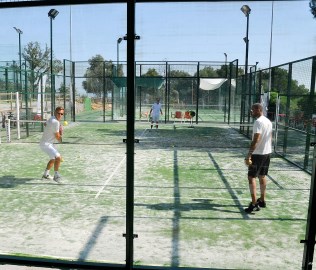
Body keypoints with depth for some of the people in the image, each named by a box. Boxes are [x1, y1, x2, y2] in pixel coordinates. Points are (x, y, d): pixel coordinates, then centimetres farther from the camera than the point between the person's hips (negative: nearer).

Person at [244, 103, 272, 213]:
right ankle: (262, 200, 27)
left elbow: (256, 140, -24)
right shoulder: (268, 121, 10)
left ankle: (254, 204, -8)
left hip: (258, 154, -9)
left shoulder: (258, 122, -17)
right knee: (262, 176, 17)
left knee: (251, 177, -4)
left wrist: (249, 155, -26)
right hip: (267, 152, 9)